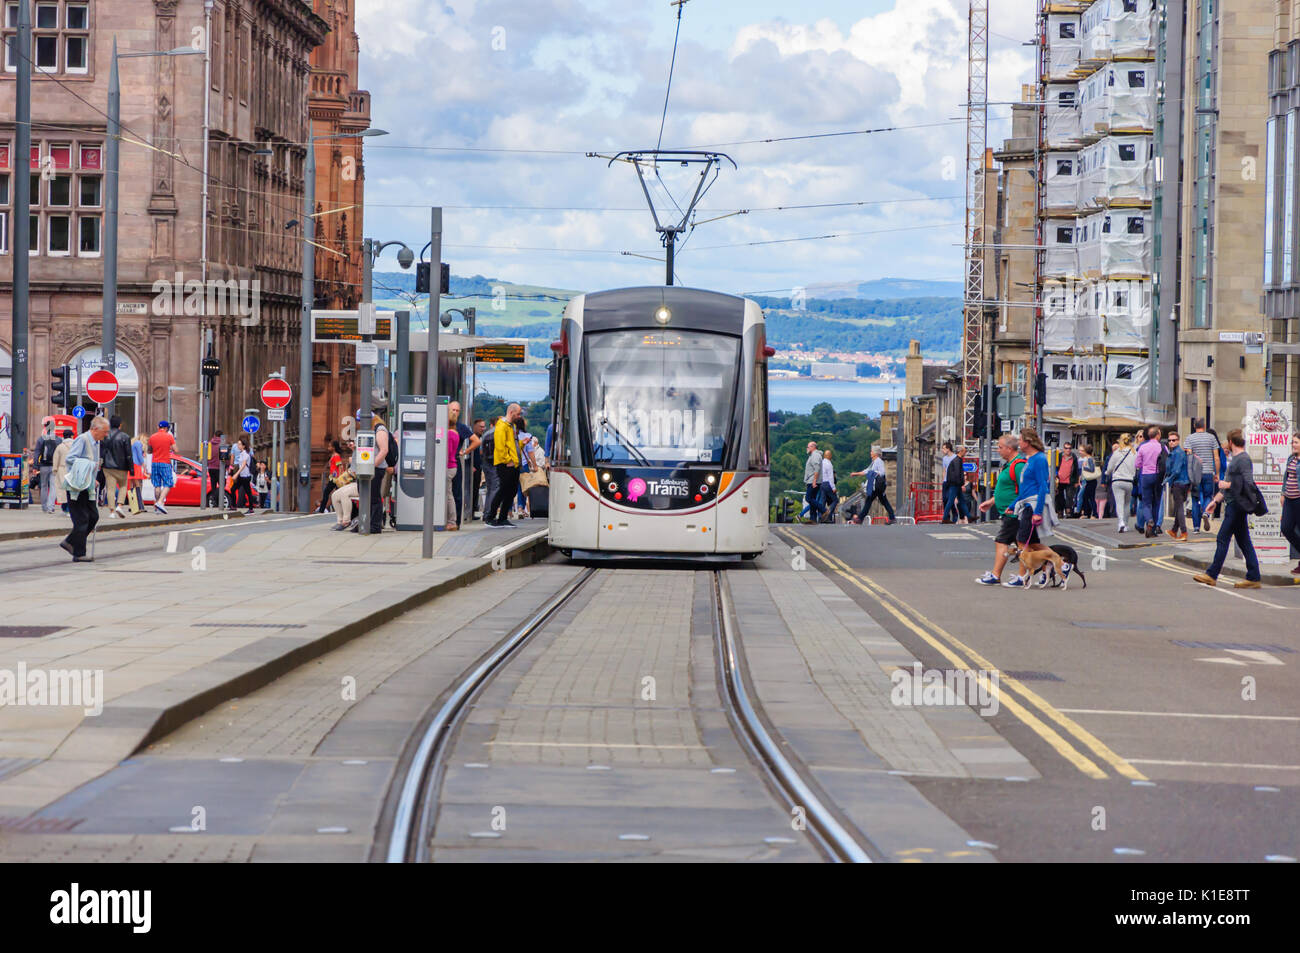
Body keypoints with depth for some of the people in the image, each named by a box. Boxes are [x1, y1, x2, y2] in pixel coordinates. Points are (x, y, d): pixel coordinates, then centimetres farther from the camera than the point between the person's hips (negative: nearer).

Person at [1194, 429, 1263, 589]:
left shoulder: (1243, 459, -13)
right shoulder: (1235, 459, 20)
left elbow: (1249, 483, -21)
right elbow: (1228, 483, 28)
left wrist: (1228, 485, -15)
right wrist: (1216, 500, 26)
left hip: (1238, 504, -10)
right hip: (1234, 504, 10)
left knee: (1223, 539, -8)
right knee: (1243, 541, 8)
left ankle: (1212, 575, -6)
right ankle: (1253, 578, 8)